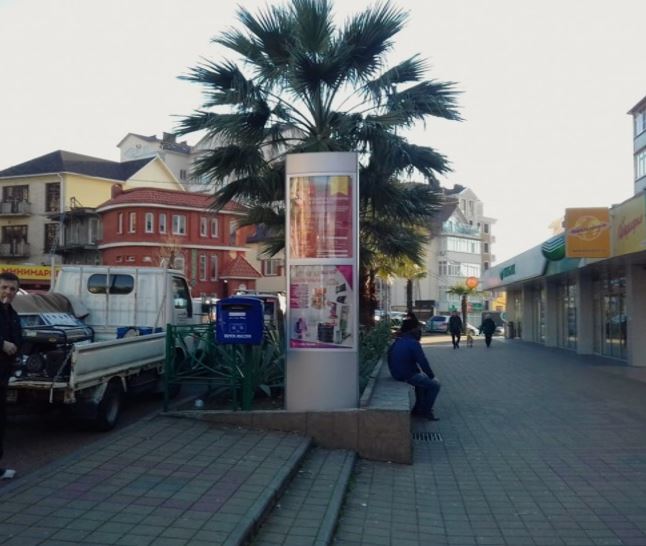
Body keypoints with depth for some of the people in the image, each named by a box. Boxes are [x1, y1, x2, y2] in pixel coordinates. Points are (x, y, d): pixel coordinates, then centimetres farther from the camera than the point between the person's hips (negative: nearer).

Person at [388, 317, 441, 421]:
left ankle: (418, 408, 33)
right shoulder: (413, 343, -19)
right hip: (408, 376, -9)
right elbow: (423, 362, -19)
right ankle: (426, 411, 8)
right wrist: (432, 376, -4)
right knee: (435, 384, 3)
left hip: (396, 374, 9)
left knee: (423, 378, 32)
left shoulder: (397, 342, 9)